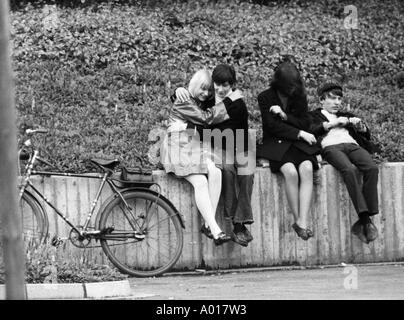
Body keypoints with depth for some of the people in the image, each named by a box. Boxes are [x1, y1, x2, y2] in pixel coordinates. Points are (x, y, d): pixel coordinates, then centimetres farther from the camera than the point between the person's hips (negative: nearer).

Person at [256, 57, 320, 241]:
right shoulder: (265, 98, 0)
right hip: (275, 144, -3)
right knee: (291, 172, -33)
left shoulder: (299, 97, 10)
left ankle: (303, 222, -35)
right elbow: (272, 126, -7)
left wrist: (284, 116, -11)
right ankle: (298, 220, -23)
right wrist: (299, 133, -11)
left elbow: (305, 124, 4)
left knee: (307, 169, -30)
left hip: (298, 143, 3)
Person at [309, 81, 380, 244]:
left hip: (352, 145, 4)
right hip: (331, 147, -4)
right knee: (349, 170, -37)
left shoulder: (345, 115, 37)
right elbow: (311, 130, 2)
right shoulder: (314, 116, 24)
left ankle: (362, 223, -32)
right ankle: (365, 218, -41)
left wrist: (360, 125, 11)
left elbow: (366, 134, 32)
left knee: (372, 168, -29)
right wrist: (332, 123, -2)